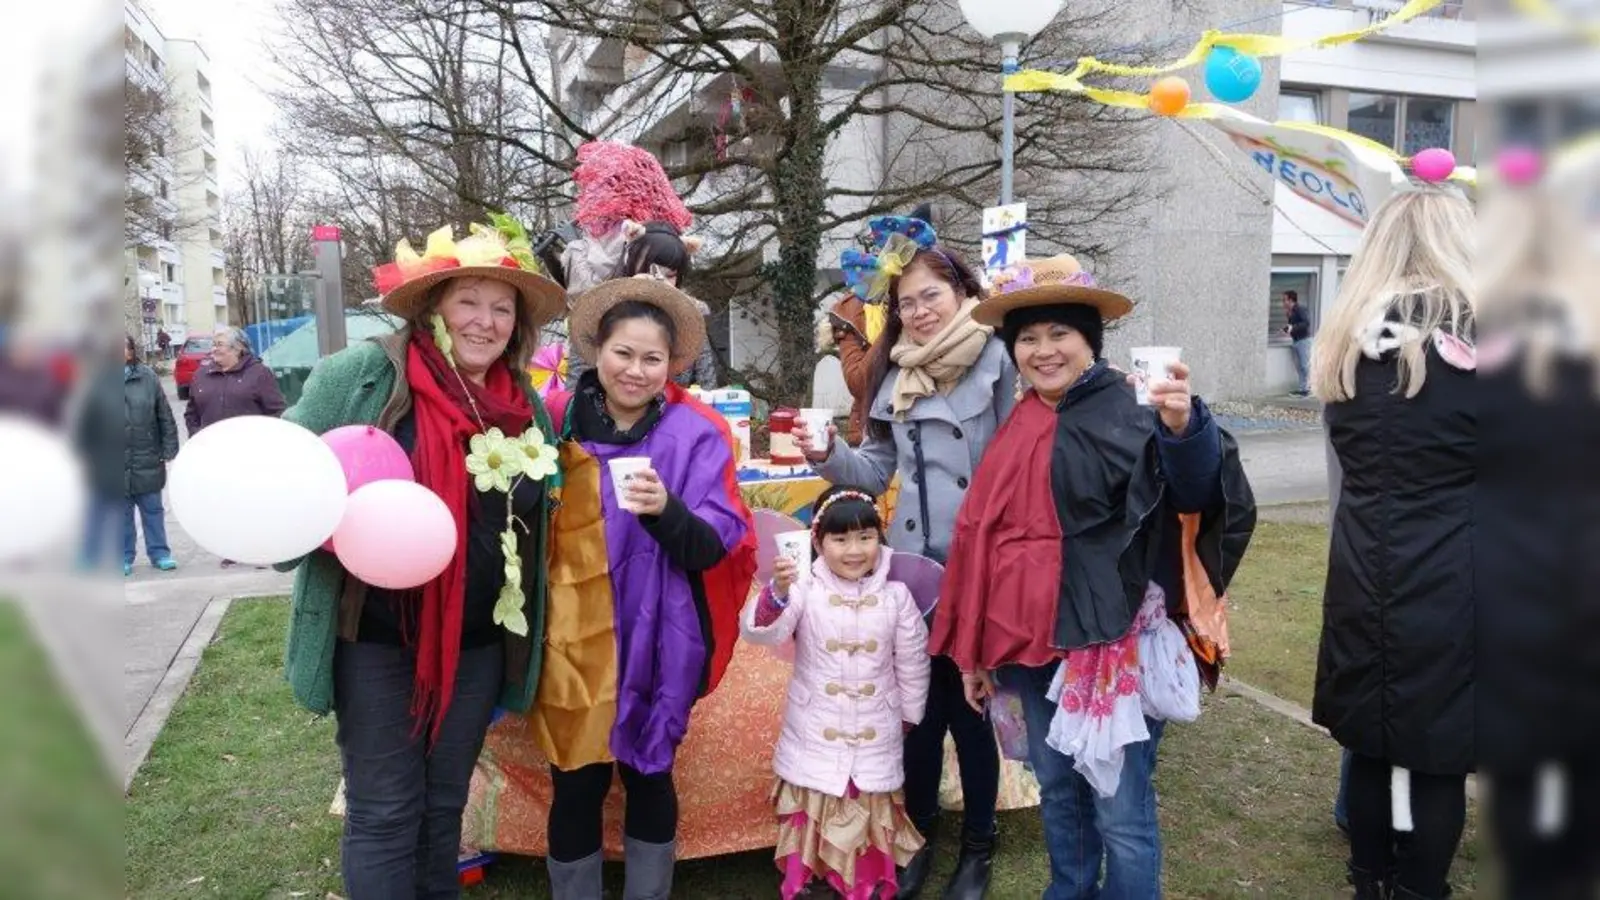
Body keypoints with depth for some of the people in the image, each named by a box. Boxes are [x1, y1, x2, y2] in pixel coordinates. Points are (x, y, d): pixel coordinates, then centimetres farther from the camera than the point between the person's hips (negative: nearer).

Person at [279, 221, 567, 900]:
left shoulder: (528, 406, 2)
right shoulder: (361, 374, -11)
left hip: (479, 644, 4)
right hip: (377, 639, -3)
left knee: (445, 804, 19)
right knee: (384, 813, 6)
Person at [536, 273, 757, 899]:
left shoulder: (697, 433, -5)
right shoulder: (558, 421, -2)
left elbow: (714, 547, -11)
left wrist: (665, 512, -29)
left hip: (659, 643, -1)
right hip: (574, 640, 1)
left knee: (649, 777, 13)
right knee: (577, 786, 8)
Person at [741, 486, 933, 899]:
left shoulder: (896, 595, -7)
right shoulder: (805, 587, -13)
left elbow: (912, 664, 3)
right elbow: (760, 632, -24)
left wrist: (909, 719, 10)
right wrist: (777, 592, -43)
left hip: (875, 738, 2)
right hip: (815, 737, -1)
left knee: (871, 822, 15)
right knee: (810, 816, 11)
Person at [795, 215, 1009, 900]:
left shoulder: (999, 362, -8)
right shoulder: (895, 373, 10)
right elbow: (877, 471, 11)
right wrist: (828, 454, -7)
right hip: (911, 563, 4)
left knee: (970, 703, 9)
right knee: (918, 703, 14)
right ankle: (921, 832, 34)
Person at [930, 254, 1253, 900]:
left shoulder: (1130, 414, -12)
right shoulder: (1018, 427, 7)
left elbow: (1194, 488, -31)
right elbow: (985, 536, 12)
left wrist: (1183, 428, -53)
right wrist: (974, 650, 13)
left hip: (1110, 646, -6)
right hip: (1031, 643, 7)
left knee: (1120, 810, 4)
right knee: (1057, 791, 22)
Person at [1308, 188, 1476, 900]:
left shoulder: (1348, 344, 4)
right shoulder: (1472, 337, -10)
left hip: (1364, 580, 5)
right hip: (1450, 588, -4)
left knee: (1371, 746, 16)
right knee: (1438, 755, 7)